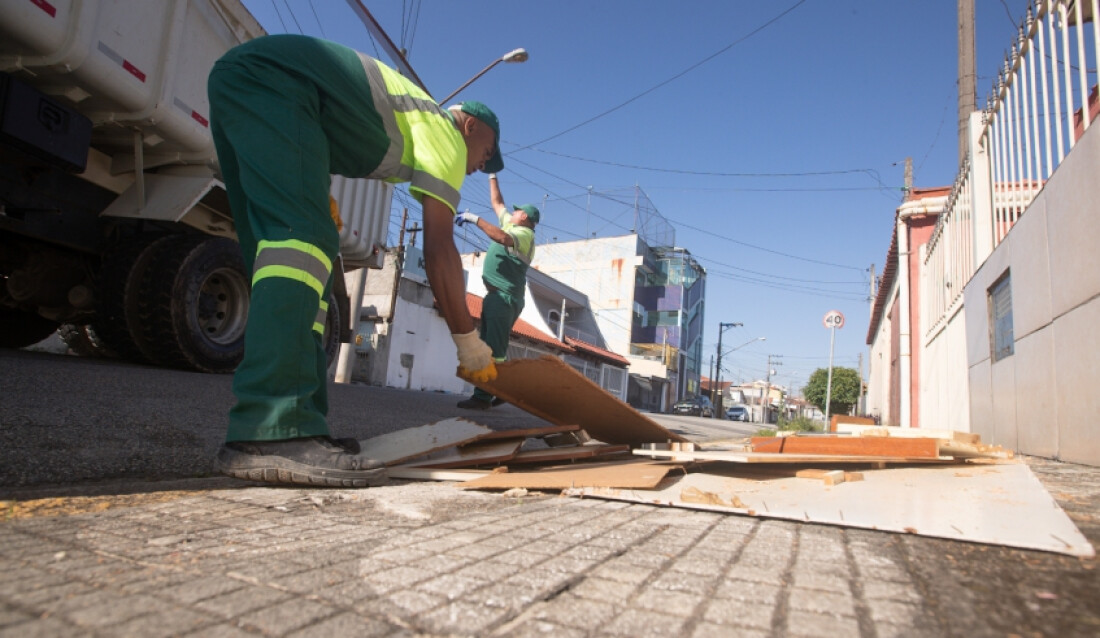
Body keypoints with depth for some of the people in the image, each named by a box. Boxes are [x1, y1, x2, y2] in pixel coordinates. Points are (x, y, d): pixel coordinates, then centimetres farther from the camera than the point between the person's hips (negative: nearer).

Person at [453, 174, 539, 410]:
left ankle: (482, 397, -22)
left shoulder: (524, 233, -6)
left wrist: (475, 219, -25)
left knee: (492, 347, -17)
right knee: (493, 346, 9)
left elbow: (503, 238, -29)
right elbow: (496, 202, 33)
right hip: (500, 295, 10)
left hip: (503, 296, -10)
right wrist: (492, 175, 33)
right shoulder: (510, 225, 22)